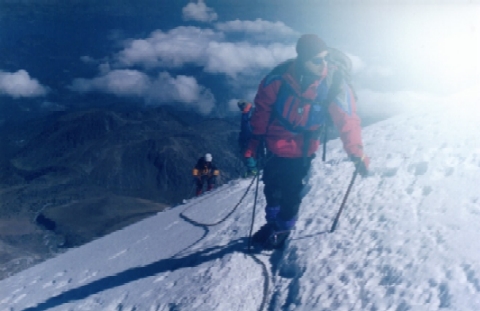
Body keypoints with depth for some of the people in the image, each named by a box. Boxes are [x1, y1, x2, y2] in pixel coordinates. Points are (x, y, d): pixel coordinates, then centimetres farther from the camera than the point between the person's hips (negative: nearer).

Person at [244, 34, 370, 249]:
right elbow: (262, 111, -7)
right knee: (271, 188, 17)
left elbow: (347, 122, -18)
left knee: (291, 193, 2)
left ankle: (283, 229, 31)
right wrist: (254, 144, -2)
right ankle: (273, 223, 45)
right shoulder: (279, 77, -21)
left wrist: (357, 155, -28)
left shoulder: (335, 85, -23)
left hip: (302, 151, -2)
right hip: (275, 146, 2)